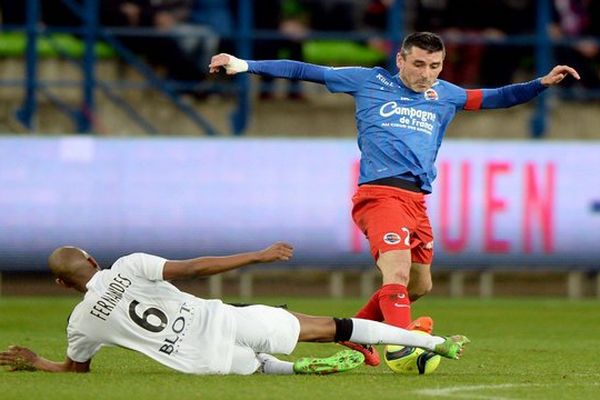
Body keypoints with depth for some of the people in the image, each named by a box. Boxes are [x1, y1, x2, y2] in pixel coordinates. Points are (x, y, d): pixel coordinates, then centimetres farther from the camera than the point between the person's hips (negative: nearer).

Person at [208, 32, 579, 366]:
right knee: (397, 273, -25)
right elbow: (306, 72, 8)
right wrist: (245, 65, 6)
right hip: (380, 193, -7)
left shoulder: (446, 95, 18)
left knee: (419, 285, 14)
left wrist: (542, 83, 10)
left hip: (417, 200, 7)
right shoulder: (369, 81, 6)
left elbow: (495, 98, 24)